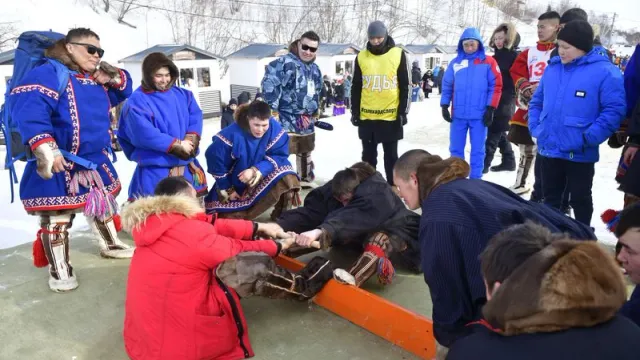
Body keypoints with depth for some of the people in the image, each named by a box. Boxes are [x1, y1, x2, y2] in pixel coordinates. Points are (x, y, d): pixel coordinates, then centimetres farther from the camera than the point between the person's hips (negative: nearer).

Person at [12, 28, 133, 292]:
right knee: (57, 218, 2)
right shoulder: (48, 73, -14)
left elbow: (123, 92, 25)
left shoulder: (96, 81, 13)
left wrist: (115, 78, 0)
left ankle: (110, 245, 43)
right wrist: (45, 149, -38)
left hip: (95, 162, 8)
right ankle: (59, 271, 16)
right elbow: (30, 110, -27)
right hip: (59, 166, -8)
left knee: (104, 203, 22)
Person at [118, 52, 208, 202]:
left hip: (187, 166, 6)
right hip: (156, 170, -6)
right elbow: (144, 133, -21)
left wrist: (191, 139, -18)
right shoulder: (137, 101, -11)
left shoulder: (182, 95, 10)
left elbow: (196, 116, 2)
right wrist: (177, 145, -19)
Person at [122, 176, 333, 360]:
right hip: (183, 341, -9)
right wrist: (278, 246, 13)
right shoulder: (188, 231, -20)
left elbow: (213, 227, 8)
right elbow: (238, 252, -4)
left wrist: (258, 228, 10)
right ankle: (301, 288, 9)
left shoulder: (154, 226, 4)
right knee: (248, 264, -15)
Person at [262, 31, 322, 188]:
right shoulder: (285, 63, -18)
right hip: (286, 121, -8)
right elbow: (269, 86, -23)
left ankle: (306, 179, 43)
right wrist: (272, 112, -21)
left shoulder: (315, 69, 11)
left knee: (305, 152, 23)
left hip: (306, 121, 8)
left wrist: (316, 112, 23)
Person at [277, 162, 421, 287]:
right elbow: (312, 211, -28)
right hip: (365, 235, 9)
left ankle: (350, 280, -59)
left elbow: (355, 217, -51)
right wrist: (280, 226, -44)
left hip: (394, 232, -9)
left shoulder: (377, 194, -33)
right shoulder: (335, 189, -15)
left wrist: (321, 231, -65)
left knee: (380, 240, -41)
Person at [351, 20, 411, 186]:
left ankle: (393, 187, 19)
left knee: (391, 155, 9)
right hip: (366, 117, 2)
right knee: (368, 155, 13)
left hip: (391, 116, -2)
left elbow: (405, 86, -1)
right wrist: (355, 112, 6)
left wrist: (403, 112, -5)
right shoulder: (361, 57, 4)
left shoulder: (398, 55, -3)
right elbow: (356, 87, 9)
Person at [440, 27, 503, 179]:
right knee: (455, 148, 9)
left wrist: (490, 108, -7)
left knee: (477, 150, 6)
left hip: (480, 115, -2)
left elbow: (496, 86, -2)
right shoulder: (455, 62, 7)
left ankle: (475, 180, 16)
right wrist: (444, 106, 3)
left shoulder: (488, 62, 0)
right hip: (458, 114, 2)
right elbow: (447, 85, 10)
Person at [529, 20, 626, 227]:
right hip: (548, 149, 5)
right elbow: (536, 101, 15)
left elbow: (614, 110, -14)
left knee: (580, 199, 10)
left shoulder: (605, 72, -11)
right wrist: (535, 127, 2)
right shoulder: (553, 68, 7)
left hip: (580, 153, -5)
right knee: (550, 197, 18)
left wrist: (588, 138, -20)